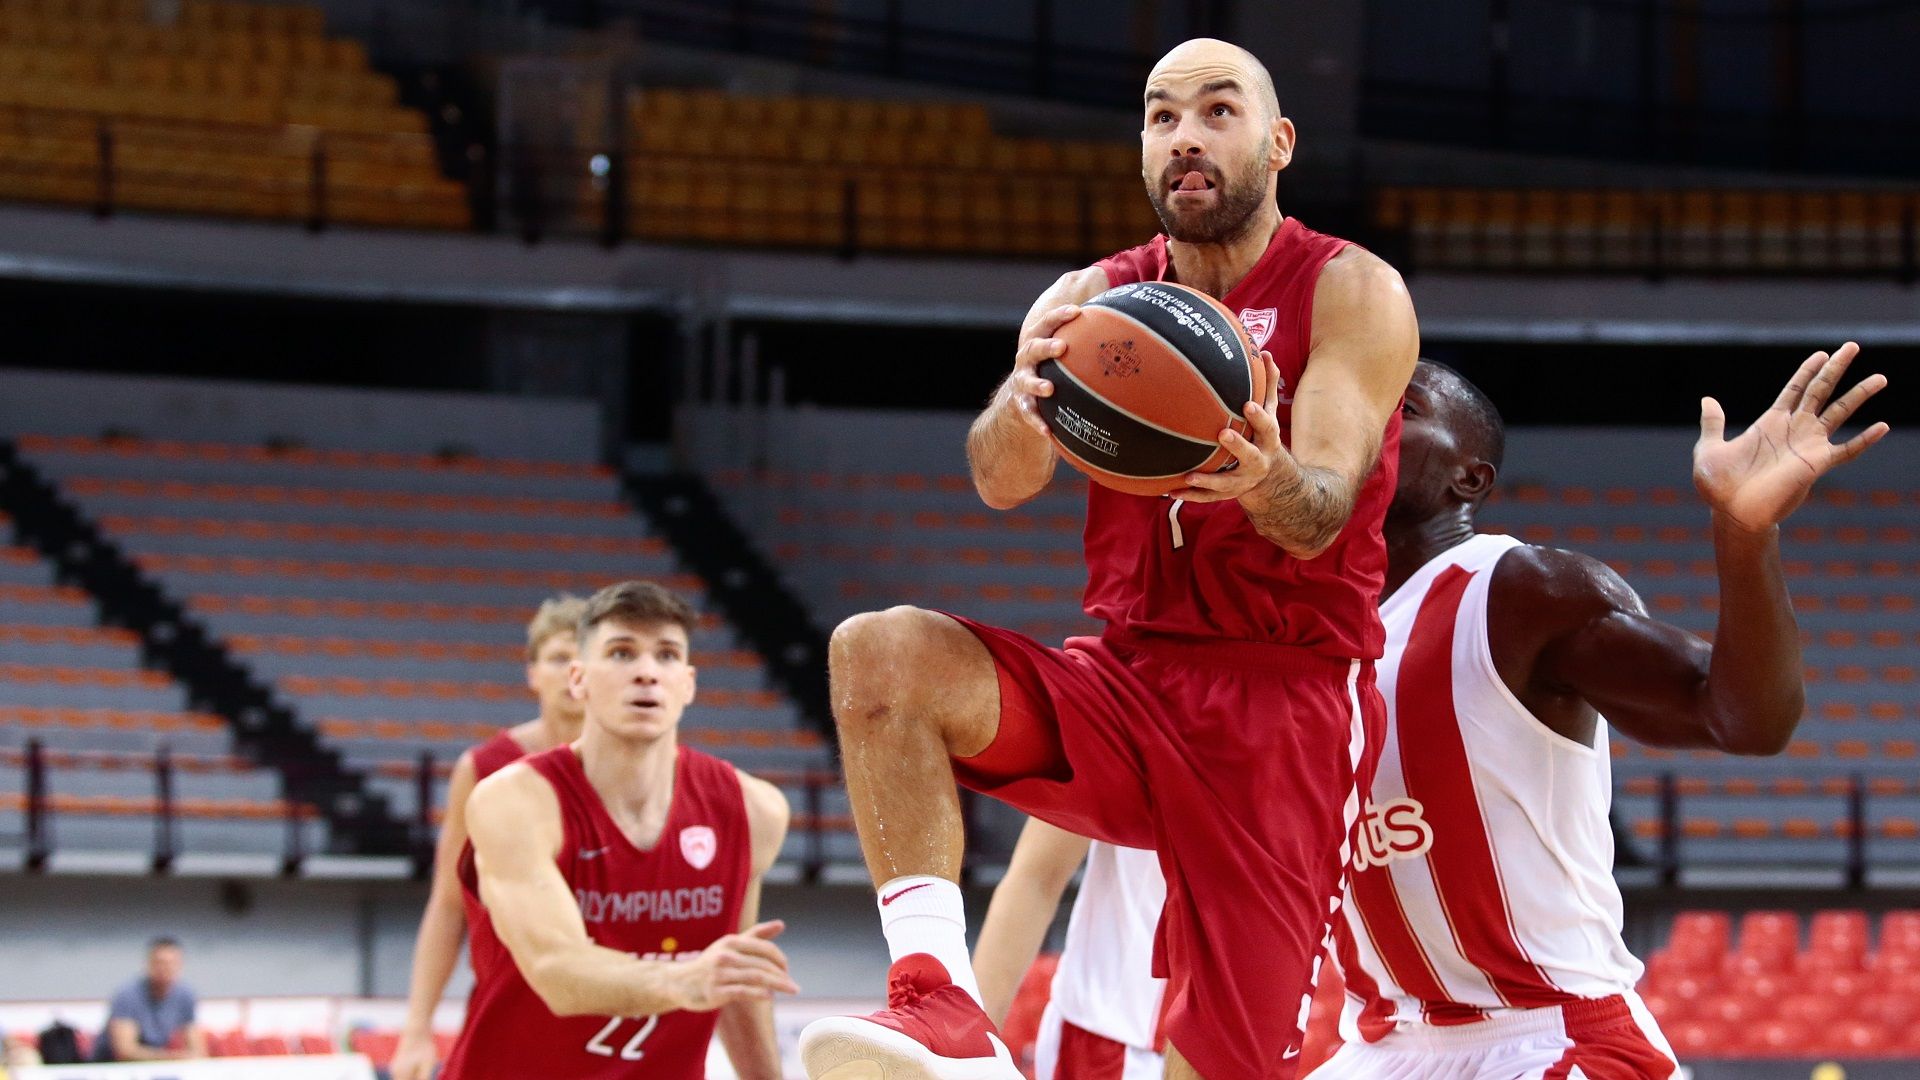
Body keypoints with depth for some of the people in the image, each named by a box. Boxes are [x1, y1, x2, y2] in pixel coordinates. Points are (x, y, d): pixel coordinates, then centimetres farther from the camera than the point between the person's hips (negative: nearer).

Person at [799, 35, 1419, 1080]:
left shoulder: (1351, 292, -4)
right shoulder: (1096, 300, 8)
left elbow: (1323, 515, -18)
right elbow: (1001, 481, -10)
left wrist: (1271, 482, -43)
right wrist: (1019, 411, -36)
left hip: (1288, 700, -3)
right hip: (1125, 681, 3)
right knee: (880, 652, -24)